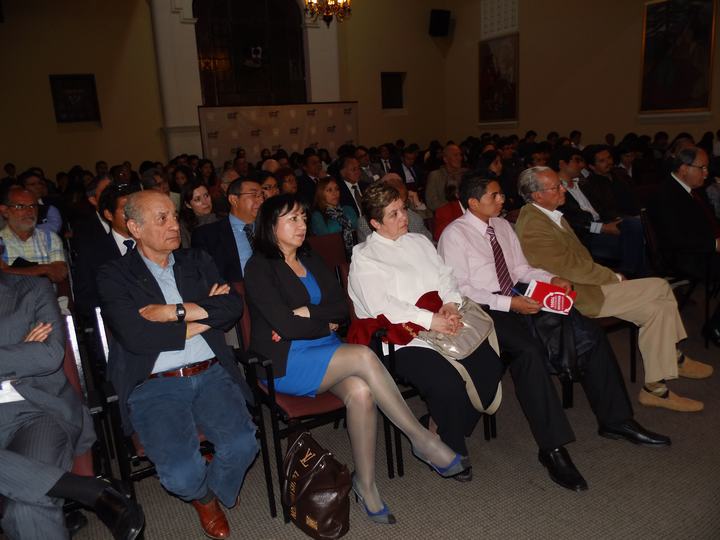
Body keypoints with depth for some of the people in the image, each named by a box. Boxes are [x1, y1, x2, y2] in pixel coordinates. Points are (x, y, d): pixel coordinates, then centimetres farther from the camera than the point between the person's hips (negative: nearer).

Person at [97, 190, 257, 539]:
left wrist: (176, 311, -10)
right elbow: (134, 336, -13)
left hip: (211, 373, 3)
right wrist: (205, 317, -5)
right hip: (153, 385, -3)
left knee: (242, 444, -21)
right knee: (181, 473, -21)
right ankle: (203, 497, 19)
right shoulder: (114, 275, 3)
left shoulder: (197, 262, 15)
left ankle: (213, 490, 17)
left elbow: (233, 306, 1)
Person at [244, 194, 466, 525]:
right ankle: (421, 439, -17)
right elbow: (285, 325, -15)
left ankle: (366, 484, -13)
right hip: (285, 363, -5)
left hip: (328, 353, 6)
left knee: (360, 391, -28)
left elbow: (342, 308, 6)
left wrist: (308, 312, -9)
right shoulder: (259, 267, -5)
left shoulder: (311, 261, 16)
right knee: (364, 356, -29)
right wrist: (325, 324, -3)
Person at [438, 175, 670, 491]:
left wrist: (551, 279, 1)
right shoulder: (455, 235, -8)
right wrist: (509, 303, -22)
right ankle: (552, 448, -25)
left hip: (517, 300, 8)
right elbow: (459, 289, -15)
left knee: (589, 333, -6)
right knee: (528, 351, -35)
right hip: (484, 310, -7)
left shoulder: (502, 225, 15)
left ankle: (615, 421, 5)